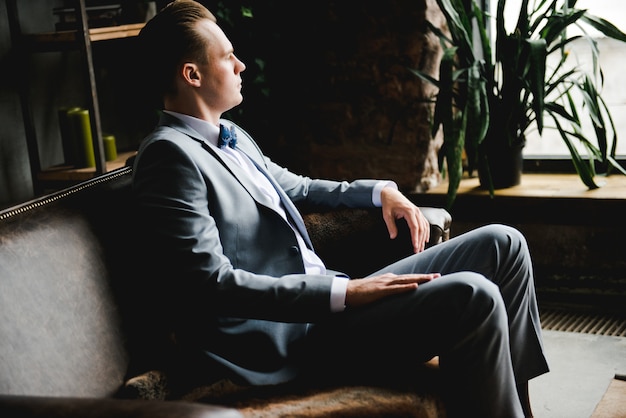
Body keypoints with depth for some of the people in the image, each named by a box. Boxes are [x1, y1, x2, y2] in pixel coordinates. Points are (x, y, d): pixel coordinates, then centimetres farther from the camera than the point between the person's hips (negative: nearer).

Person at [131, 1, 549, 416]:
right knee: (472, 298, -25)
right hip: (286, 341, -9)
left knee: (502, 244, 5)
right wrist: (346, 292, -25)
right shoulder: (169, 154, -13)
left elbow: (297, 187, 32)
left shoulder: (232, 138, 16)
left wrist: (381, 191, 16)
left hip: (325, 301, 10)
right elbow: (211, 283, -22)